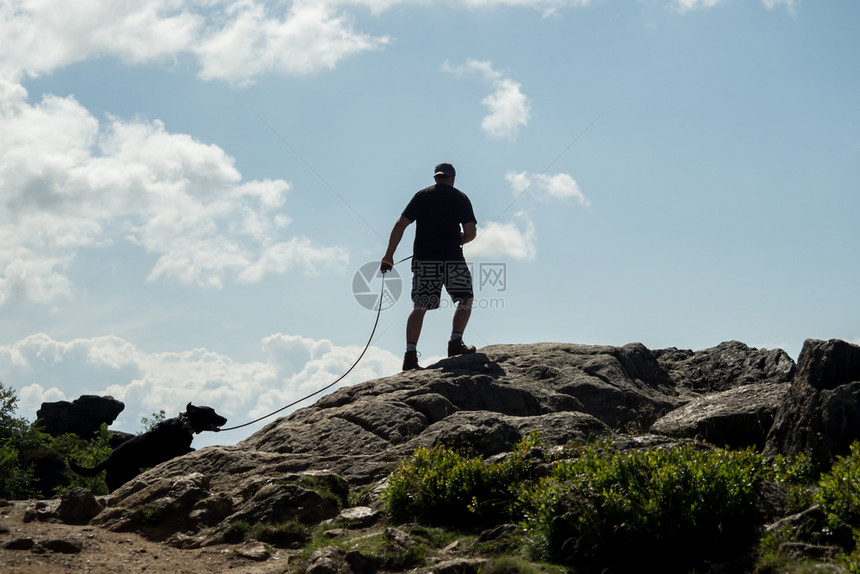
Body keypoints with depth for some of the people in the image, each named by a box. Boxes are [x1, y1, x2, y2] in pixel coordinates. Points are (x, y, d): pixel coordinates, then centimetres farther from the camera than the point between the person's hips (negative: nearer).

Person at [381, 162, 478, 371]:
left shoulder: (421, 196, 11)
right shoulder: (460, 198, 6)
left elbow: (400, 224, 2)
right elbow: (471, 232, 0)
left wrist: (389, 254, 3)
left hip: (423, 259, 3)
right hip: (452, 258, -3)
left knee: (420, 306, 3)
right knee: (465, 299, 13)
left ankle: (410, 354, -6)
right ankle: (456, 342, -1)